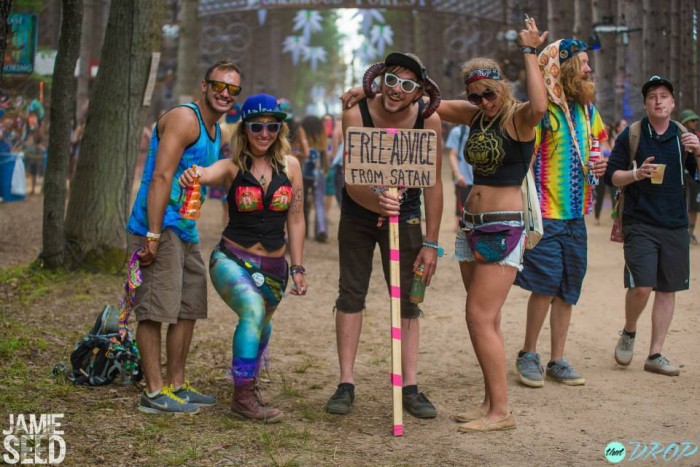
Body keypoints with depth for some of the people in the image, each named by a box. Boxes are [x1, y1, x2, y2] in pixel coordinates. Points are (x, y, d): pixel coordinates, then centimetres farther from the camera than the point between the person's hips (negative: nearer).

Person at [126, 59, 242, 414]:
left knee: (189, 310, 14)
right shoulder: (184, 119, -13)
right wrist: (153, 236, -26)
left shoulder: (215, 132, 18)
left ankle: (176, 385, 23)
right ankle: (155, 392, -4)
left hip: (185, 231, 10)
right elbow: (161, 178, -20)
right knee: (156, 310, -8)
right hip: (159, 228, -10)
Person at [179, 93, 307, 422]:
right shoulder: (233, 167, -7)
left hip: (273, 267, 4)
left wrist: (297, 268, 4)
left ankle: (248, 381, 52)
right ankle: (243, 396, -24)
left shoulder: (290, 166, 0)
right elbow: (208, 174, -32)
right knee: (253, 309, -30)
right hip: (232, 259, -4)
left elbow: (295, 220, 5)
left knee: (261, 327, 21)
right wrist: (192, 175, -56)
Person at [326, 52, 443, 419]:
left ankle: (410, 388, 6)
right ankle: (346, 384, 6)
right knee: (351, 294, 0)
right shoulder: (356, 115, -23)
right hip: (359, 213, 0)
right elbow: (352, 183, -26)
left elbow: (433, 185, -13)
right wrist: (377, 202, -48)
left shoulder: (428, 120, -19)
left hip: (404, 215, 1)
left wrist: (430, 243, -14)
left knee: (407, 300, 1)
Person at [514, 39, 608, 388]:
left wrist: (600, 164, 5)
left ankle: (557, 360, 19)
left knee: (568, 290, 9)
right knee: (546, 283, -11)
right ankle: (528, 355, 7)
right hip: (546, 214, -7)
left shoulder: (587, 110, 12)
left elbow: (600, 145, 28)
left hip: (575, 215, 7)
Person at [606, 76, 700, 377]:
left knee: (667, 289, 5)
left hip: (675, 226, 3)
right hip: (640, 224, -3)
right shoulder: (631, 136, 1)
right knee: (641, 286, -14)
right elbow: (611, 176, 0)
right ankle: (628, 332, 15)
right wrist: (636, 174, -18)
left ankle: (655, 355, 14)